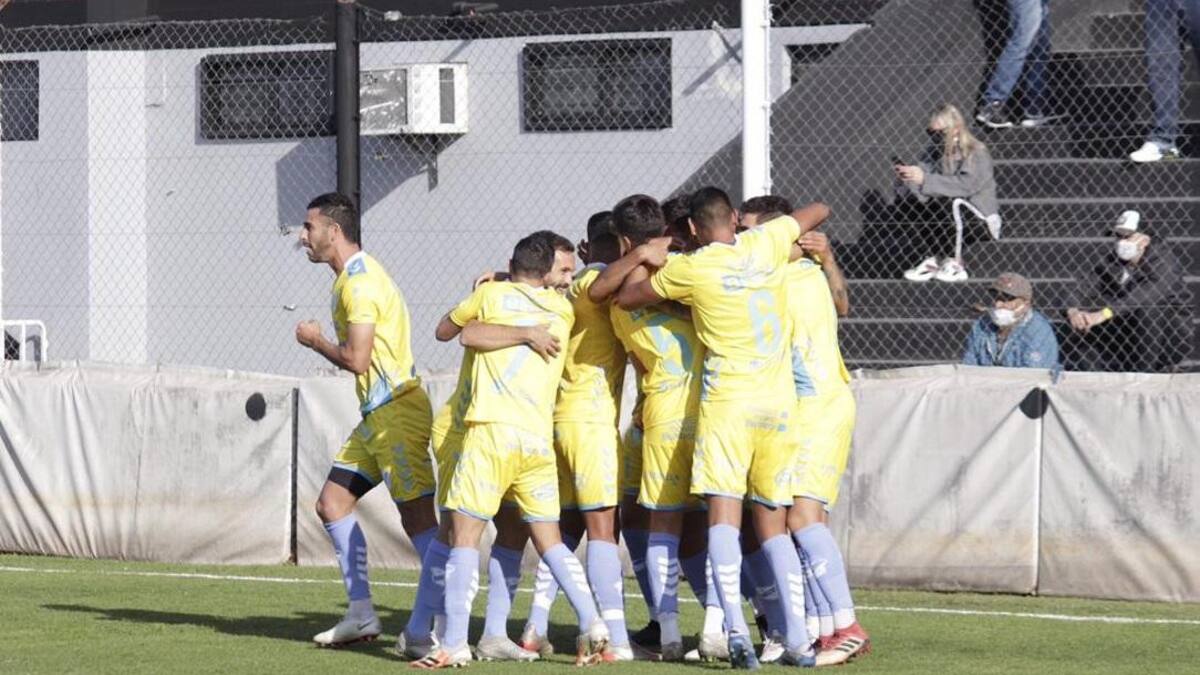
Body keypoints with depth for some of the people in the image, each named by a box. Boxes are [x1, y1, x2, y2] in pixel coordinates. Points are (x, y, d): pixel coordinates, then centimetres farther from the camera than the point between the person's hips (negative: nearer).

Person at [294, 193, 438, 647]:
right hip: (377, 415, 11)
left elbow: (355, 359, -21)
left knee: (418, 519, -12)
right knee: (332, 503, 12)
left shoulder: (359, 282, -16)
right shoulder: (353, 277, 16)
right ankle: (361, 614, 14)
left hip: (397, 412, -11)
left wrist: (314, 340, -6)